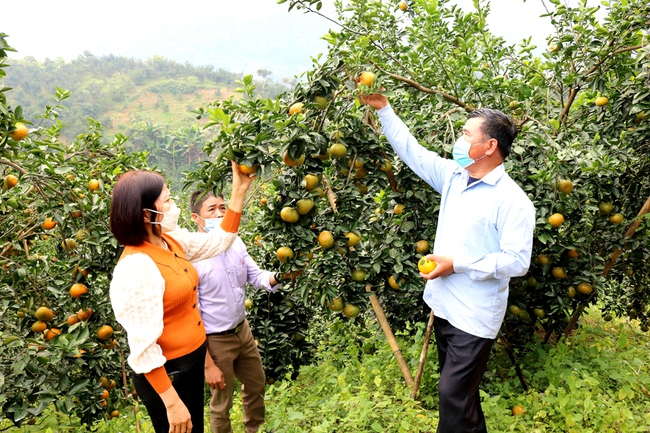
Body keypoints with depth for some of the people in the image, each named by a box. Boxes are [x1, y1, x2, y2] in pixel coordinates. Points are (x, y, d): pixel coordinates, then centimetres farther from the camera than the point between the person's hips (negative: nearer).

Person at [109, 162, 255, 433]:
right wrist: (172, 403, -23)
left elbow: (218, 242, 9)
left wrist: (239, 191, 3)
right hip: (166, 373, -8)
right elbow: (143, 347, -27)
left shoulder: (172, 240, -3)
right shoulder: (137, 267, -28)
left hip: (193, 360, 9)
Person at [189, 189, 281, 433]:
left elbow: (254, 275, 3)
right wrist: (208, 364, -20)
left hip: (243, 330, 7)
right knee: (222, 403, 15)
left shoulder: (235, 242, -7)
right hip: (215, 341, -7)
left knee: (256, 385, 27)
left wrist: (276, 278, -22)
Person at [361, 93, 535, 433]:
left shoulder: (513, 200, -17)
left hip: (474, 317, -7)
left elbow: (517, 262, -21)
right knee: (458, 387, 21)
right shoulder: (453, 176, 3)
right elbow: (411, 150, 7)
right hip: (444, 305, 8)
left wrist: (457, 264, -22)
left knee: (453, 394, -3)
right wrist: (383, 108, 4)